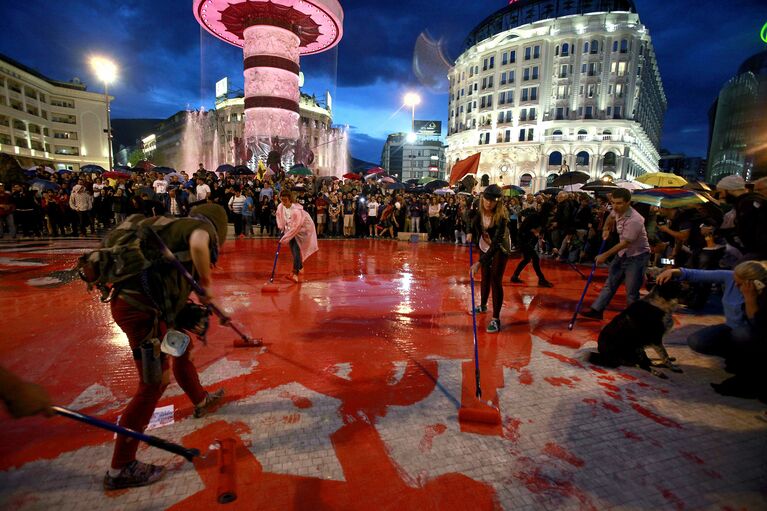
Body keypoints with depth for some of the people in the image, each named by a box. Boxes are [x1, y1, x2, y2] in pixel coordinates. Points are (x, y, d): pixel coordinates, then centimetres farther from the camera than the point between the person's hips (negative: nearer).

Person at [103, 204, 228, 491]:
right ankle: (120, 470, 15)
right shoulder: (202, 226, -5)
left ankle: (201, 402, 50)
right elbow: (198, 244, -31)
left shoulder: (177, 226, 20)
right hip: (141, 308, -10)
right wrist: (207, 282, -16)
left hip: (129, 299, 10)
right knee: (154, 384, 0)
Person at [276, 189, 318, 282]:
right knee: (293, 248, 7)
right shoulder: (280, 207, -13)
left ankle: (295, 273, -21)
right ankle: (300, 267, 32)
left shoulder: (296, 210, -33)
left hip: (303, 228, -7)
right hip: (291, 228, 7)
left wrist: (285, 238, -27)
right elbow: (279, 216, 11)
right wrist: (282, 228, 2)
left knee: (296, 249, -18)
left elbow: (296, 227, -31)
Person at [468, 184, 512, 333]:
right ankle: (482, 305, 39)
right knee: (485, 278, 17)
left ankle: (496, 319, 1)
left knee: (496, 281, -7)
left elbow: (496, 243, -37)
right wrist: (470, 233, -8)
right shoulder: (480, 211, -16)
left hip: (499, 250, -5)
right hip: (484, 247, 5)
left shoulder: (501, 217, -32)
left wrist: (479, 262, -43)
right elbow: (473, 221, 10)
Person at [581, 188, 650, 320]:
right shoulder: (618, 210, -7)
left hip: (637, 256, -8)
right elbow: (611, 216, 21)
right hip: (623, 253, 8)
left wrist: (605, 255, -20)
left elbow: (625, 243, -25)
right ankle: (597, 310, 22)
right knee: (610, 283, 14)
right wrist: (606, 229, 11)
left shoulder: (634, 220, -31)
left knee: (632, 292, -3)